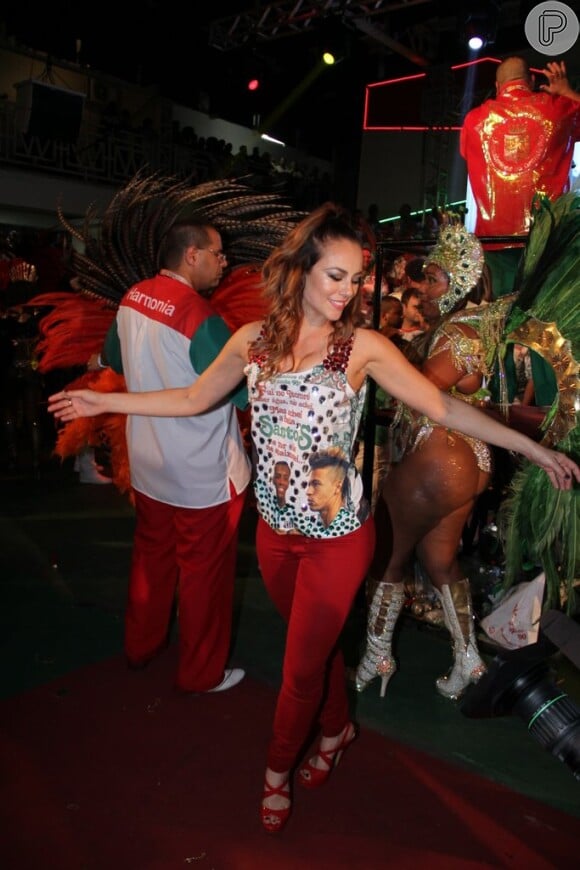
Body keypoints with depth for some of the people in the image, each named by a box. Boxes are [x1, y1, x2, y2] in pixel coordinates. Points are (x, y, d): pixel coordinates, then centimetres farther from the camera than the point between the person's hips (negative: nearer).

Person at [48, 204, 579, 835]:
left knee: (302, 666, 11)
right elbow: (195, 399, 7)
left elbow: (442, 407, -11)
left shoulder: (362, 346, -14)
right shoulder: (254, 340, -5)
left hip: (337, 538, -3)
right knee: (314, 642, 24)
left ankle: (278, 768, 40)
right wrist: (104, 401, 10)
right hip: (275, 529, 4)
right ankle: (336, 728, 53)